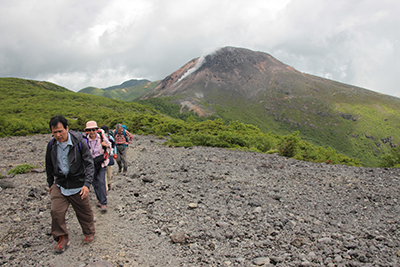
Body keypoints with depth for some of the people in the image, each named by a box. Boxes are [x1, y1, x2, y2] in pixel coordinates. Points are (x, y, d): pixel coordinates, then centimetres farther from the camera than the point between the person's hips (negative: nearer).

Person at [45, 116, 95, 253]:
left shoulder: (79, 142, -15)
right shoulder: (52, 145, -3)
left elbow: (89, 164, -12)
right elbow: (49, 166, 13)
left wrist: (87, 184, -20)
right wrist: (50, 184, 19)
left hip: (78, 185, -3)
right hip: (59, 184, 3)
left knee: (84, 212, 10)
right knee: (56, 211, -6)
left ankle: (89, 233, 34)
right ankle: (62, 238, 16)